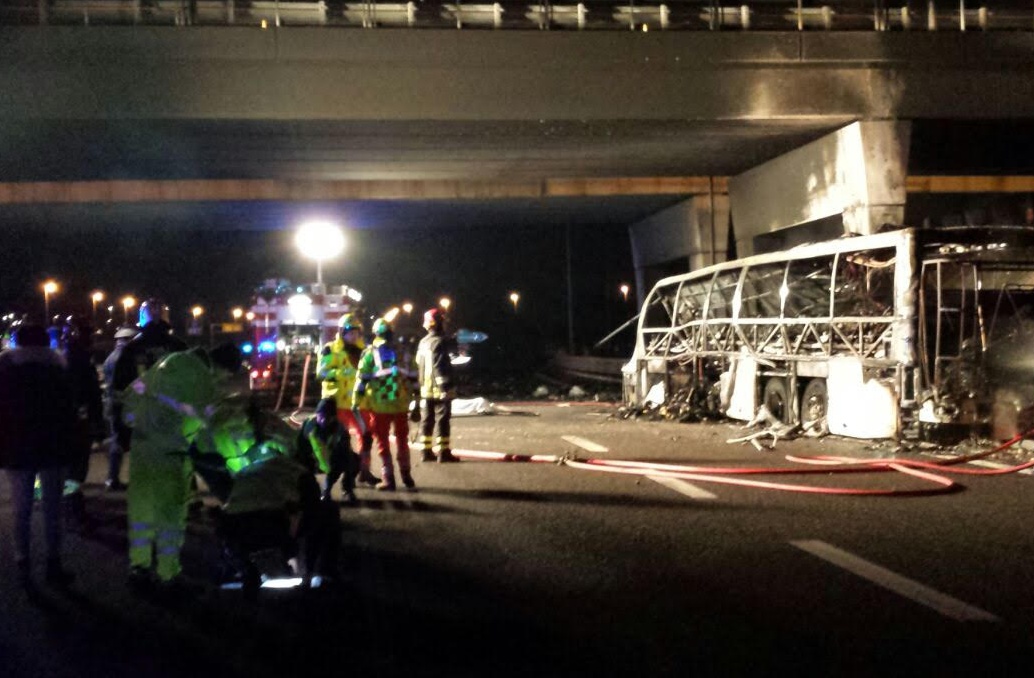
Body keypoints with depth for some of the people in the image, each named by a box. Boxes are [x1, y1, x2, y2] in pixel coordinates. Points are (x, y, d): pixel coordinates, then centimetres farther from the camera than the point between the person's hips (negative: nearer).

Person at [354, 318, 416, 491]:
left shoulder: (370, 352, 0)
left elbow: (362, 378, -4)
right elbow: (413, 378, 8)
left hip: (380, 404, -2)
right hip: (401, 402, 2)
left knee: (383, 441, 6)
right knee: (402, 440, 15)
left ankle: (388, 479, 4)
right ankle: (406, 477, 19)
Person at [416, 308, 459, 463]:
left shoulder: (423, 342, 14)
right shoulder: (439, 342, -12)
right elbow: (441, 367, -19)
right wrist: (446, 387, -20)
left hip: (425, 389, 8)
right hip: (439, 389, -8)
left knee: (427, 420, 11)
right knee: (443, 420, -5)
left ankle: (426, 451, 13)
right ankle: (443, 452, -6)